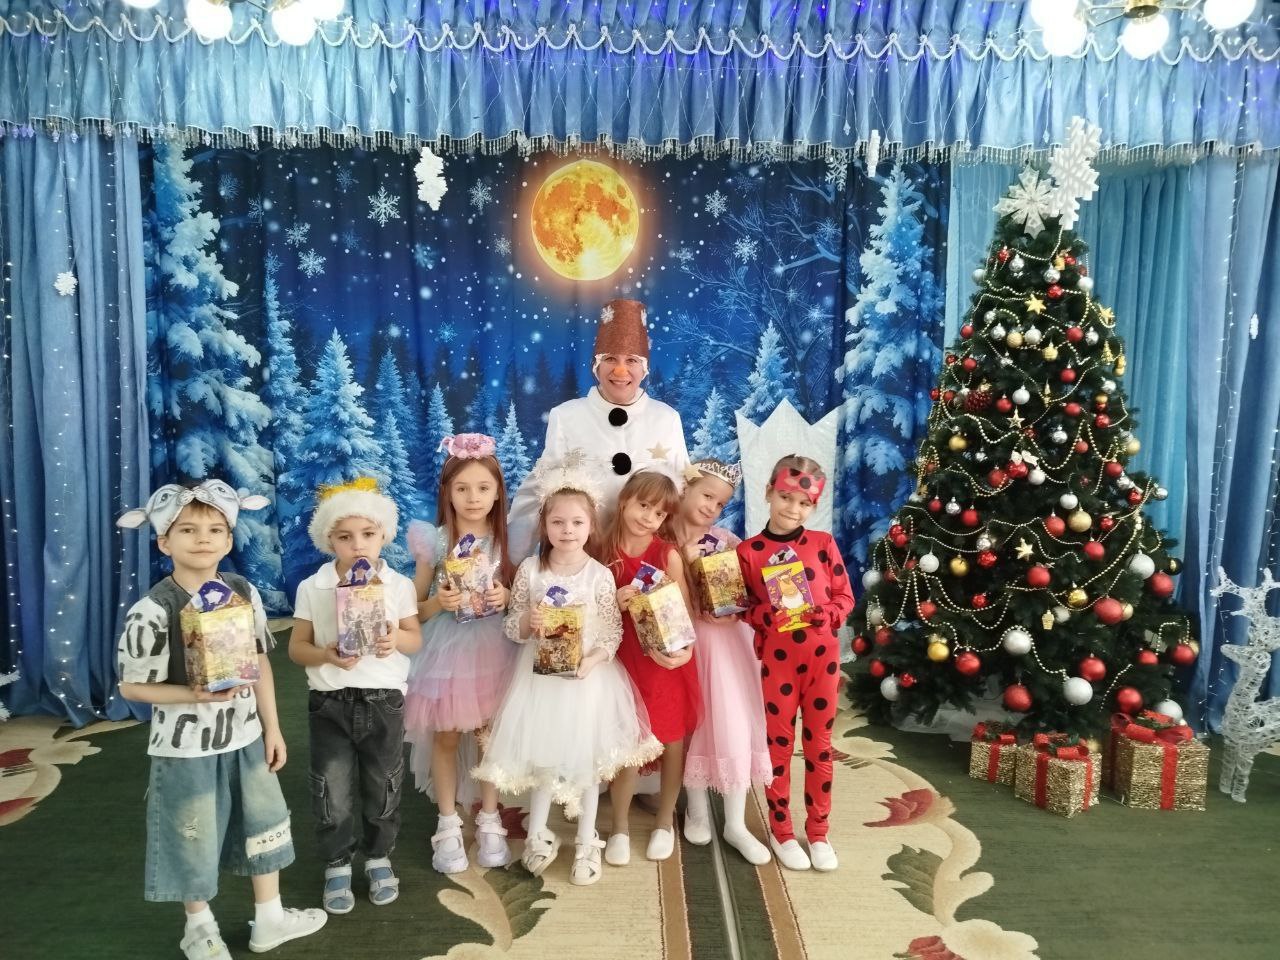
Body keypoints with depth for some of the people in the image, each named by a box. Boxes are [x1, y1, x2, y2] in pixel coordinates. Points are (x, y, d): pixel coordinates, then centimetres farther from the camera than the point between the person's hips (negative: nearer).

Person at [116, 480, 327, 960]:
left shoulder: (244, 592, -5)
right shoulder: (152, 611, -19)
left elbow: (260, 663, 3)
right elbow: (132, 686, -13)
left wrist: (272, 728, 5)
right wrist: (196, 695, -26)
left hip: (244, 735, 5)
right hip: (186, 745, -5)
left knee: (263, 821, 17)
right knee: (194, 836, 12)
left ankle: (269, 918, 37)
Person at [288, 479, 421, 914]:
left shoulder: (399, 585, -4)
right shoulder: (311, 588, -5)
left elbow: (416, 639, 2)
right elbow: (296, 647, -2)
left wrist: (397, 639, -20)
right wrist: (326, 655, -22)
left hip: (384, 700, 1)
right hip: (330, 702, 0)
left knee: (383, 786, 13)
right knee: (332, 791, 8)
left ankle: (379, 857, 35)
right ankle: (337, 865, 29)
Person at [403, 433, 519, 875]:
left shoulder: (506, 540, -1)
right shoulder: (434, 542, -7)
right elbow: (414, 610, -1)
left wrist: (506, 599, -13)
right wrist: (439, 602, -20)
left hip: (493, 651, 1)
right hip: (447, 652, -1)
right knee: (445, 738, 8)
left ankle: (490, 821, 27)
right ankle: (448, 825, 25)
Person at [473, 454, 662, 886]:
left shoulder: (600, 575, -8)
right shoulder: (530, 571, -5)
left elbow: (614, 629, -6)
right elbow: (512, 627, 1)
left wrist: (594, 658, -21)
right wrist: (528, 622, -20)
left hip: (589, 677, -1)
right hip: (541, 676, 1)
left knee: (587, 758, 10)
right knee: (542, 757, 13)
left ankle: (587, 843, 28)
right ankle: (538, 835, 34)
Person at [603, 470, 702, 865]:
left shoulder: (669, 555, -10)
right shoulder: (604, 552, -3)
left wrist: (684, 650, -28)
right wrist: (615, 602, -17)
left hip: (668, 661, -1)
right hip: (625, 660, 1)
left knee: (672, 741, 11)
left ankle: (665, 821, 31)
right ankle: (620, 826, 25)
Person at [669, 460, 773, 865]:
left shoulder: (728, 541, 1)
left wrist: (735, 613, -17)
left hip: (724, 641, 1)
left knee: (733, 725, 1)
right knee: (690, 725, 10)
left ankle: (736, 824, 16)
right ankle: (697, 810, 32)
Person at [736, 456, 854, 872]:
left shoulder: (823, 543, -1)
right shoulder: (749, 551, -6)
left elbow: (845, 596, 2)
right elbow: (745, 606, -1)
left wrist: (825, 614, -17)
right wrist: (768, 616, -20)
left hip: (823, 655, 2)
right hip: (777, 659, -2)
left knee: (820, 746, 12)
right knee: (779, 745, 10)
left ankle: (818, 832, 28)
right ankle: (781, 831, 27)